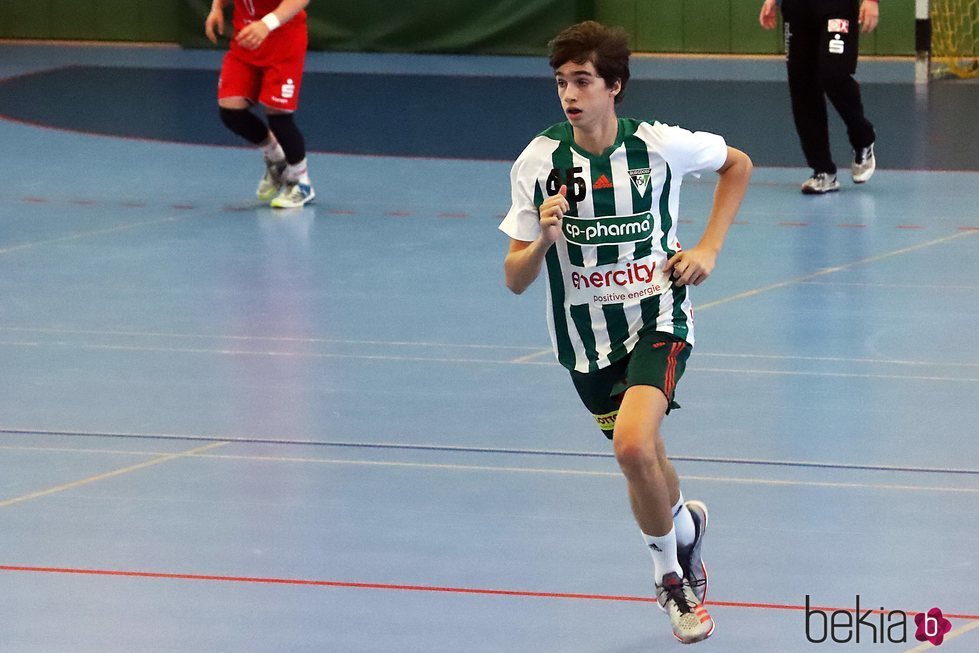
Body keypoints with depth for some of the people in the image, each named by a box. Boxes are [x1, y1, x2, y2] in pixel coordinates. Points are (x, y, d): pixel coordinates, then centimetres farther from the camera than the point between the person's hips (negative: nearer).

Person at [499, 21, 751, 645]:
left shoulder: (661, 145, -13)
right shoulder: (539, 161, -11)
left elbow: (738, 164, 9)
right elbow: (516, 280, -7)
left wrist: (709, 248, -1)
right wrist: (543, 240, -28)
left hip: (657, 319, -3)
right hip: (586, 336, 3)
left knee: (634, 446, -24)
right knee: (644, 464, 12)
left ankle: (671, 569, 1)